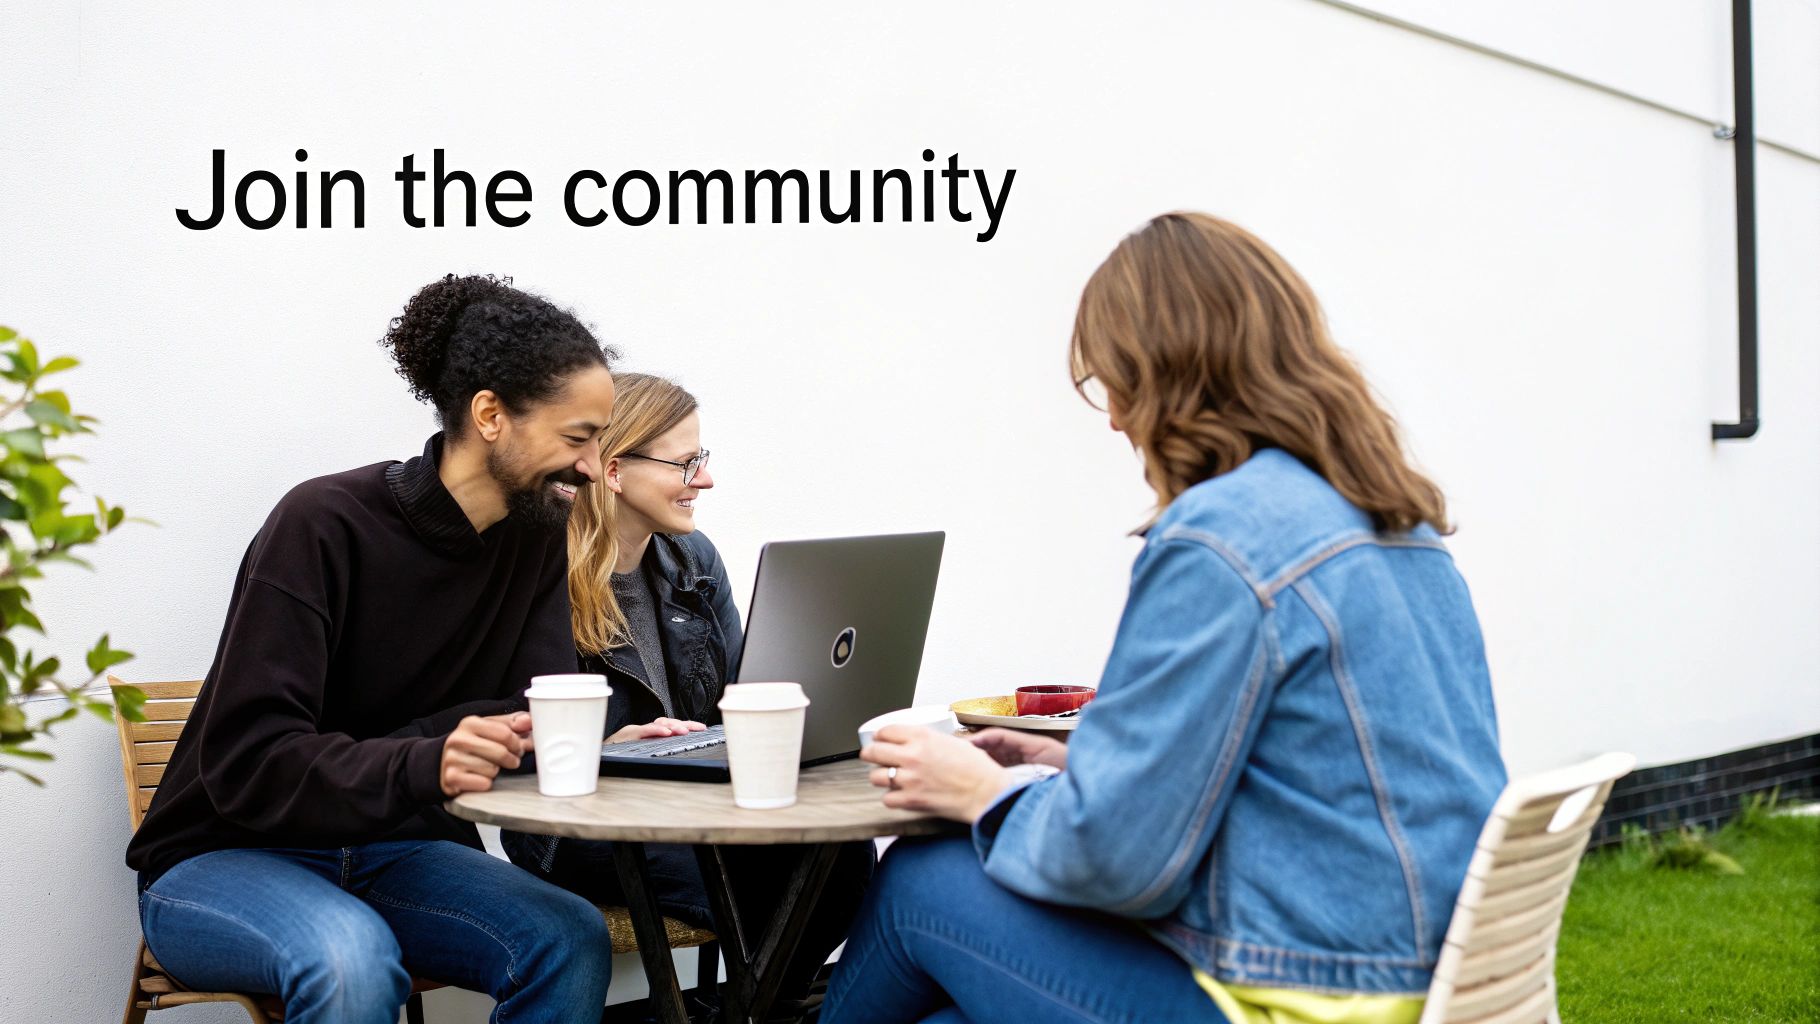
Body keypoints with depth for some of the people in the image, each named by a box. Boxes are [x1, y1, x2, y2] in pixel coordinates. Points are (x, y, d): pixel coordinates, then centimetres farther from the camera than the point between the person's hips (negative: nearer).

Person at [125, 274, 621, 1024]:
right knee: (352, 956, -37)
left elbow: (541, 718, -4)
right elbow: (244, 763, -25)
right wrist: (421, 765, -40)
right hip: (224, 860, -5)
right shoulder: (324, 525, -19)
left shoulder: (536, 536, 0)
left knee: (573, 940, -23)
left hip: (392, 854, 5)